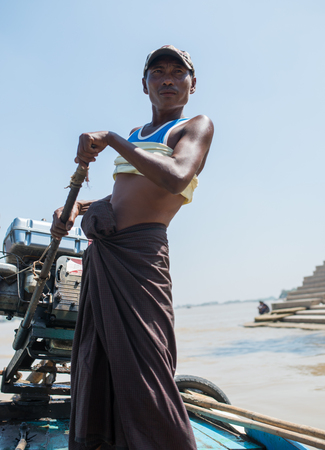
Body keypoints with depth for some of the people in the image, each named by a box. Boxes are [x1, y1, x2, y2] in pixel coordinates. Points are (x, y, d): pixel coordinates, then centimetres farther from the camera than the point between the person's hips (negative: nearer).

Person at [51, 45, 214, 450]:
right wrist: (75, 208, 13)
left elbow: (175, 178, -19)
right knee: (96, 364, 12)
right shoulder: (137, 135, 23)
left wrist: (110, 139, -15)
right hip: (101, 252, 8)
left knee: (142, 370, -10)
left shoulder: (197, 126, 2)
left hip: (138, 254, -7)